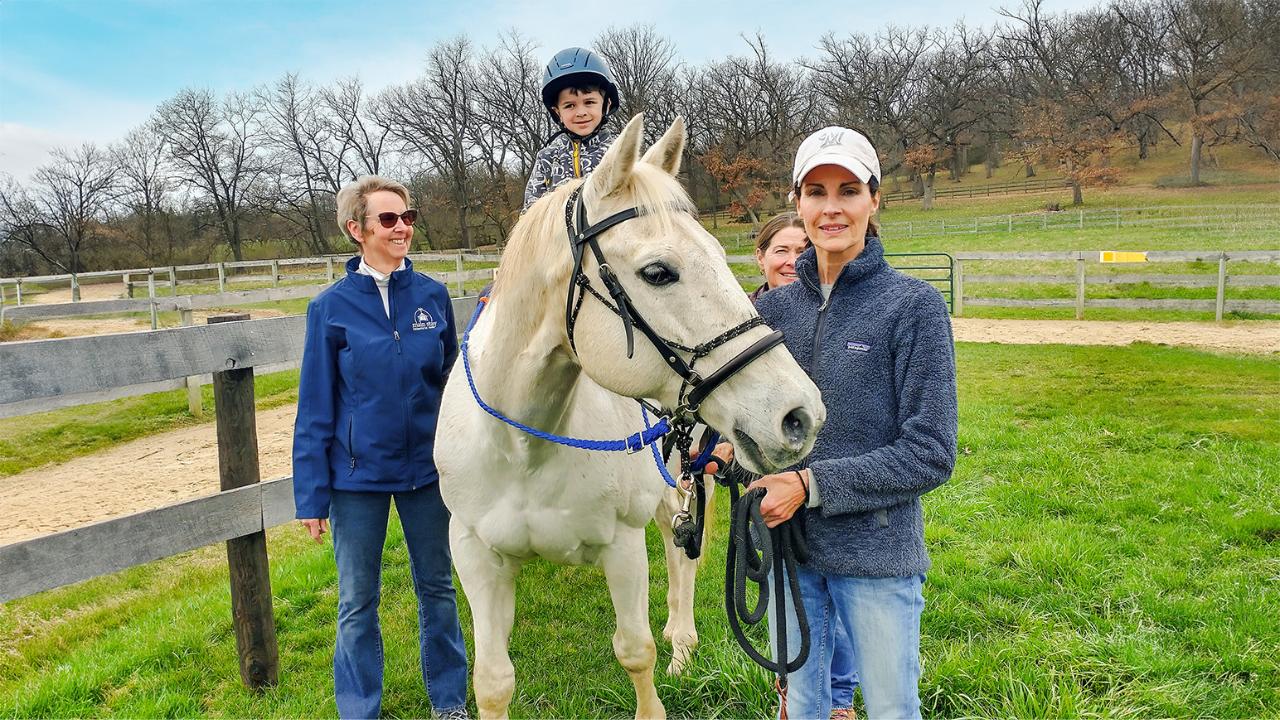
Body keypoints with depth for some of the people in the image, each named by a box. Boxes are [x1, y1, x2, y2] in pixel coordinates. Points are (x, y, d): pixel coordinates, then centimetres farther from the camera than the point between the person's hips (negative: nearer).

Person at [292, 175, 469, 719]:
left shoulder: (432, 296, -2)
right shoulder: (331, 306, -7)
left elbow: (451, 381, 7)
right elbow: (316, 408, -4)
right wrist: (311, 492, -5)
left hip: (427, 468, 2)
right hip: (358, 474, -2)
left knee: (437, 588, 15)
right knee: (357, 603, 11)